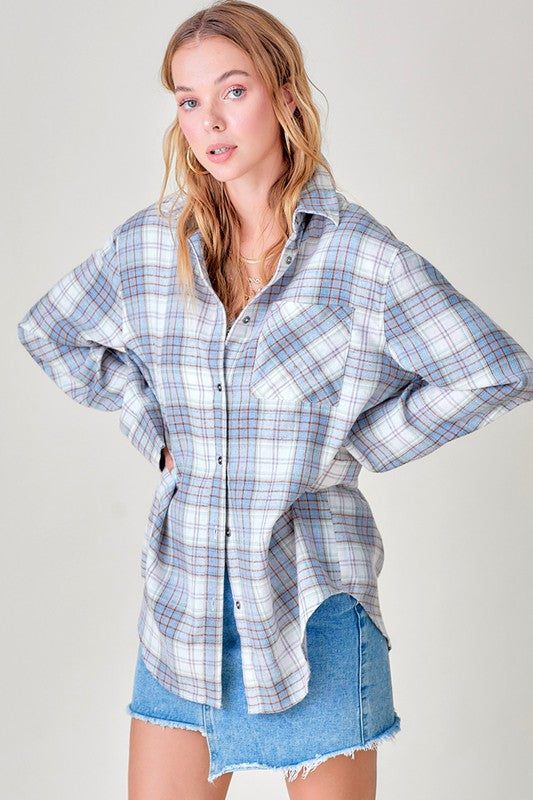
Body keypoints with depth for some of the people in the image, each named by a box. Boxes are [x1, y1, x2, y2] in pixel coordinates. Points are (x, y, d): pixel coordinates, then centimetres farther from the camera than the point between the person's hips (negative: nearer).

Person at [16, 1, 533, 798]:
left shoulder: (360, 254, -10)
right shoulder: (147, 244, 1)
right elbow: (49, 335, 17)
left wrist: (357, 440, -6)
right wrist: (155, 429, 7)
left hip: (312, 604, -3)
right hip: (185, 595, 3)